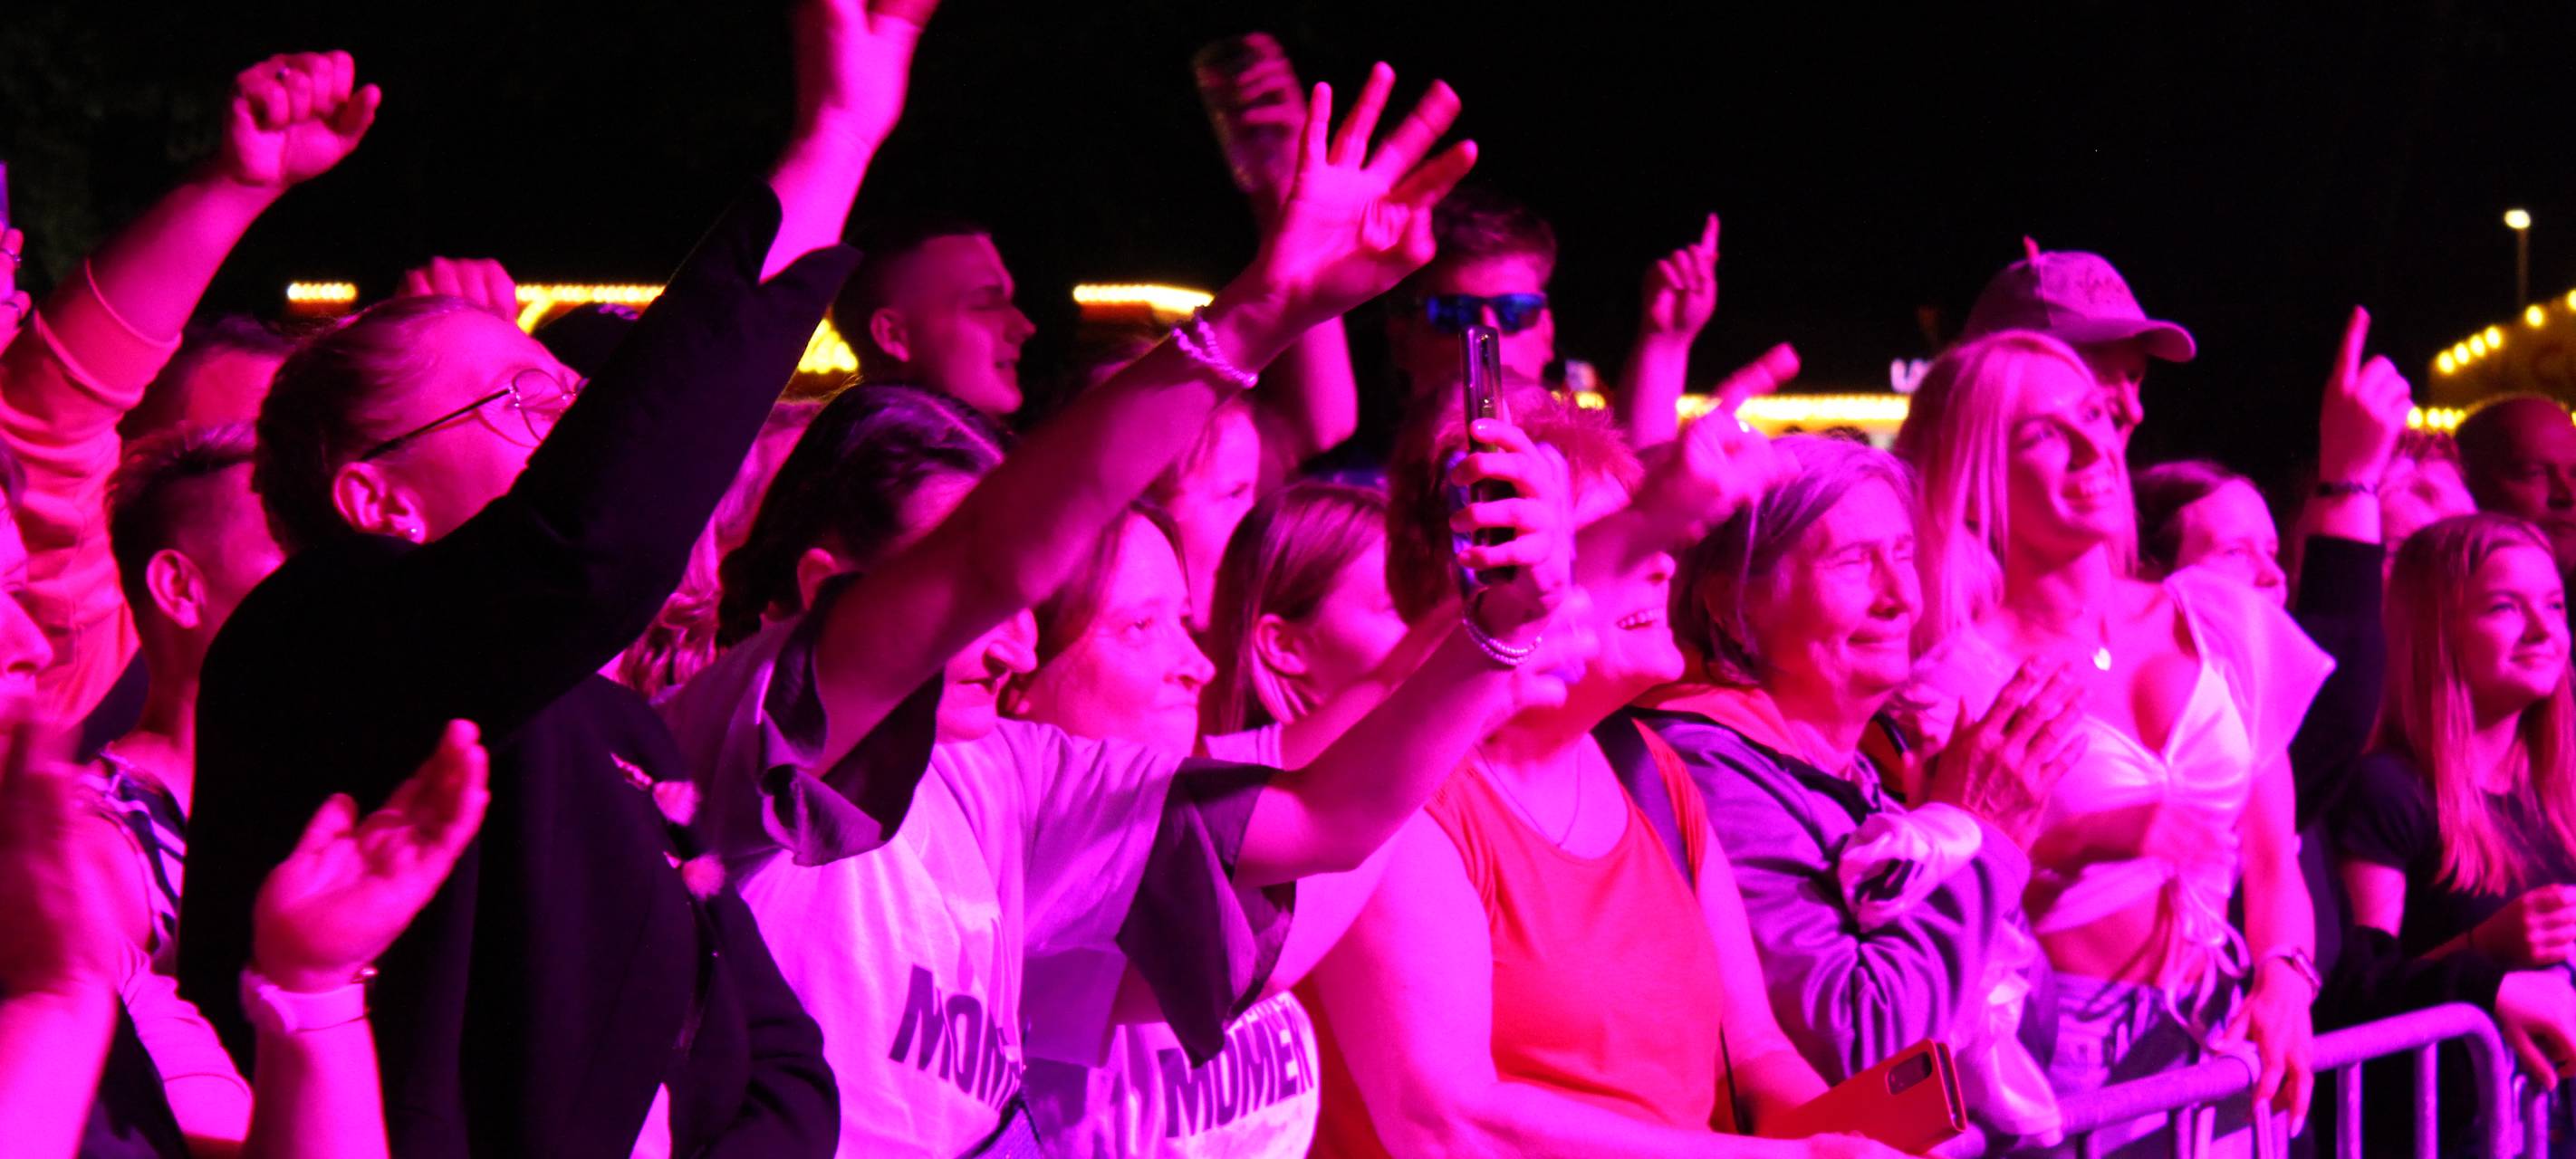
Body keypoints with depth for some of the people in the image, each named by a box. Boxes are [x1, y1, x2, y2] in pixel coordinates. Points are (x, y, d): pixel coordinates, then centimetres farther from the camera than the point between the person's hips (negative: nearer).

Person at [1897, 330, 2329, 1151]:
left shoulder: (2218, 623, 11)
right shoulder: (1961, 675, -2)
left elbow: (2273, 856, 12)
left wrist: (2284, 984, -4)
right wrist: (2092, 838, -13)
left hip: (2225, 1034, 4)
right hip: (2072, 1058, -4)